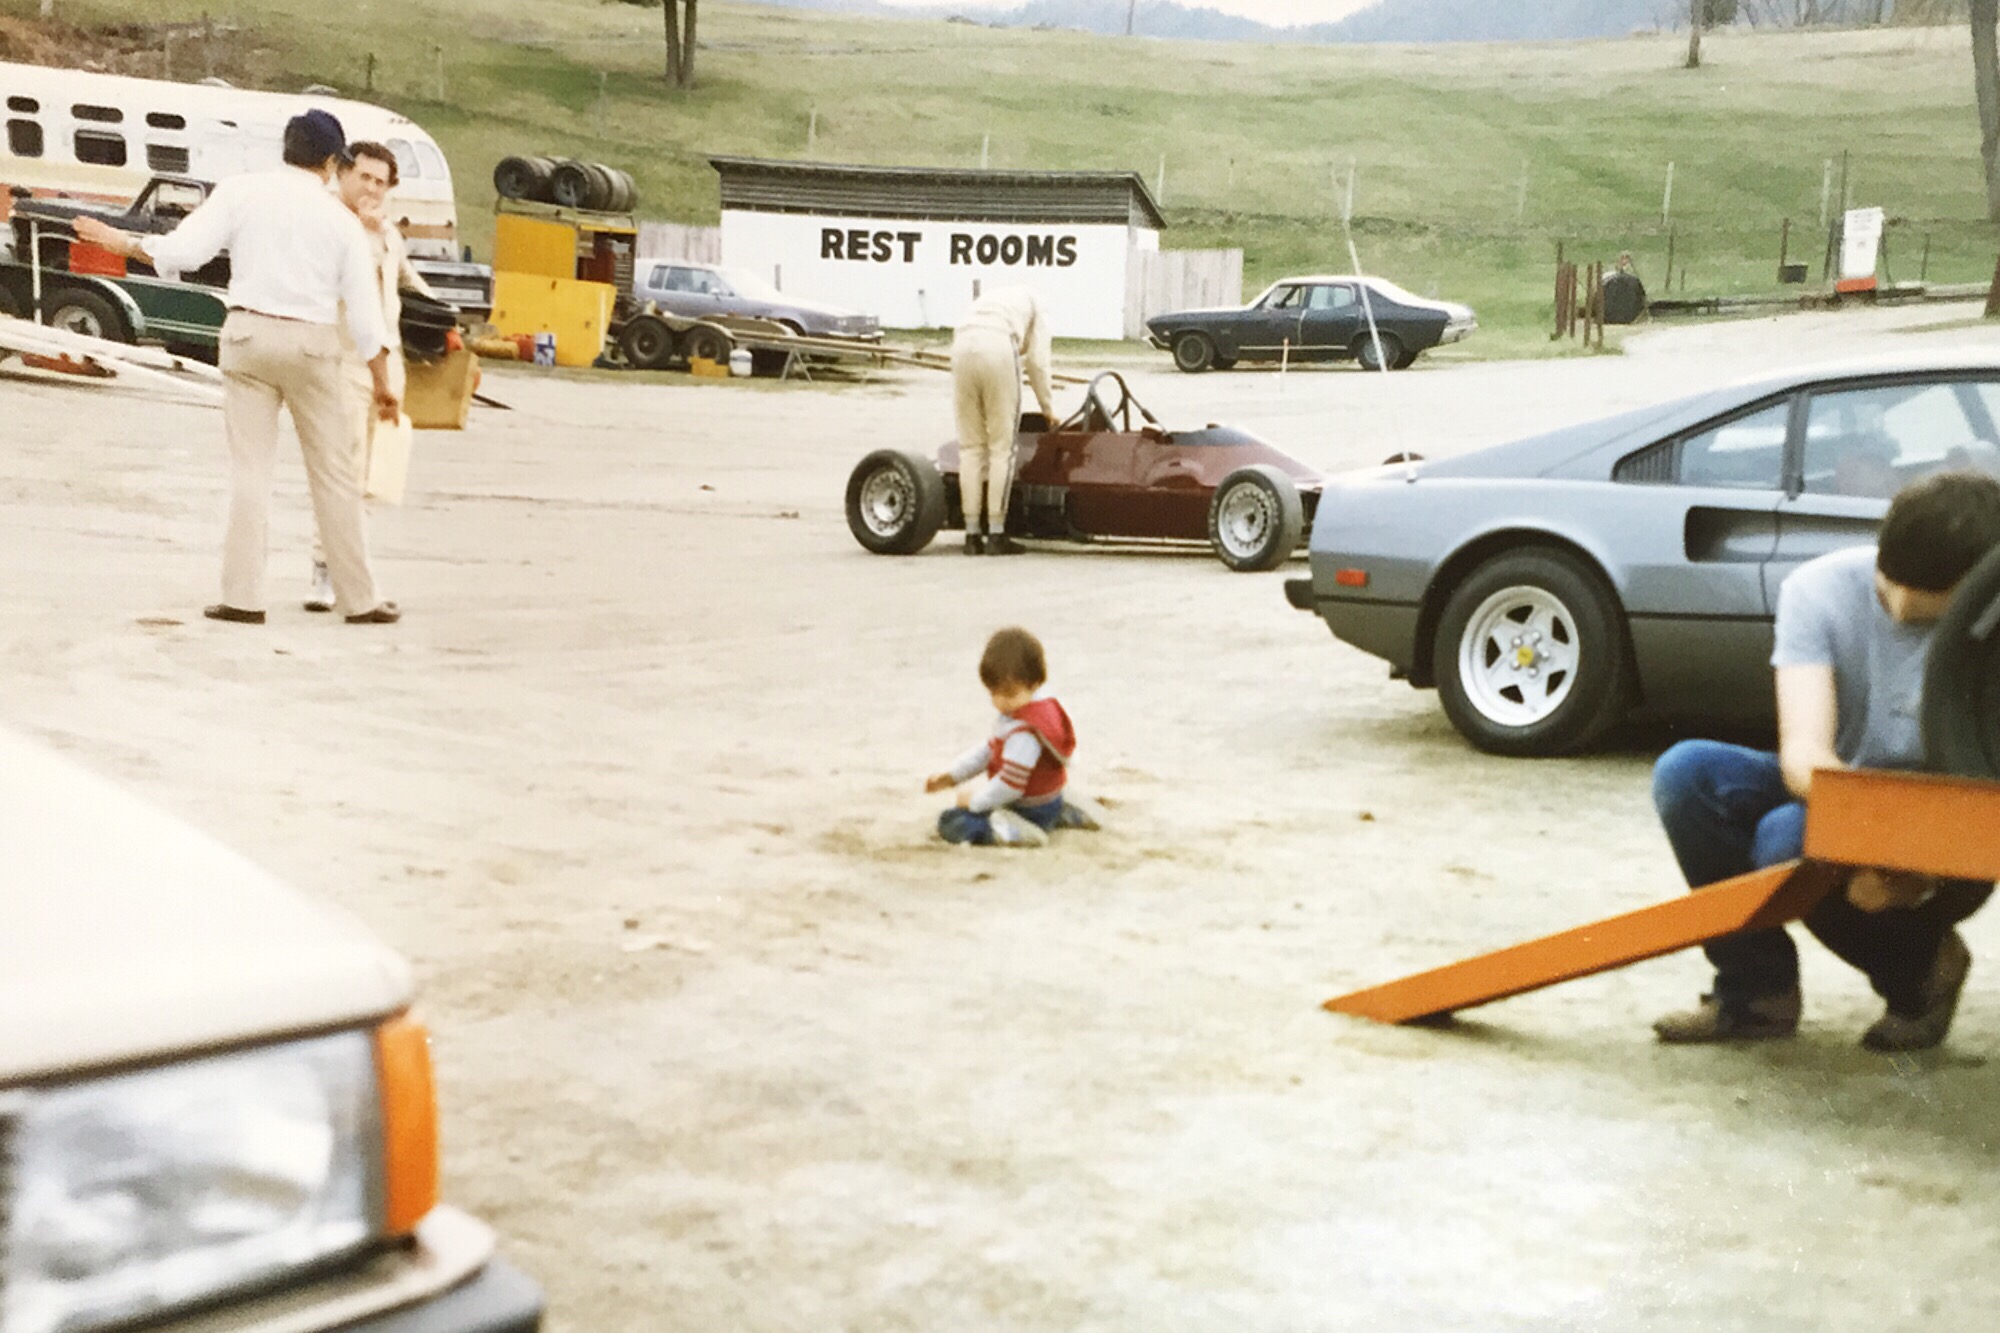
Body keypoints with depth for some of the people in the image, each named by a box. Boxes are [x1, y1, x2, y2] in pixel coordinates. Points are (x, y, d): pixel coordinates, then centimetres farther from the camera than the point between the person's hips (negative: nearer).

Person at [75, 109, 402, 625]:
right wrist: (382, 383, 11)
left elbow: (181, 251, -7)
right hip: (312, 342, -1)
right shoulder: (340, 220, 1)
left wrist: (121, 241, 10)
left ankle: (242, 595, 4)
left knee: (250, 467, 7)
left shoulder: (242, 191, 0)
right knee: (334, 472, 6)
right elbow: (365, 314, 2)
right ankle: (359, 599, 10)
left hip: (248, 332, 1)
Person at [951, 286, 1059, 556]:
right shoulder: (1034, 303, 28)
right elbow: (1037, 362, 20)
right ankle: (996, 536, 1)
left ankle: (972, 535, 9)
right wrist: (1047, 407, 32)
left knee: (970, 447, 10)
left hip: (962, 345, 4)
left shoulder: (989, 300, 39)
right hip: (999, 348, -4)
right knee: (1002, 448, 2)